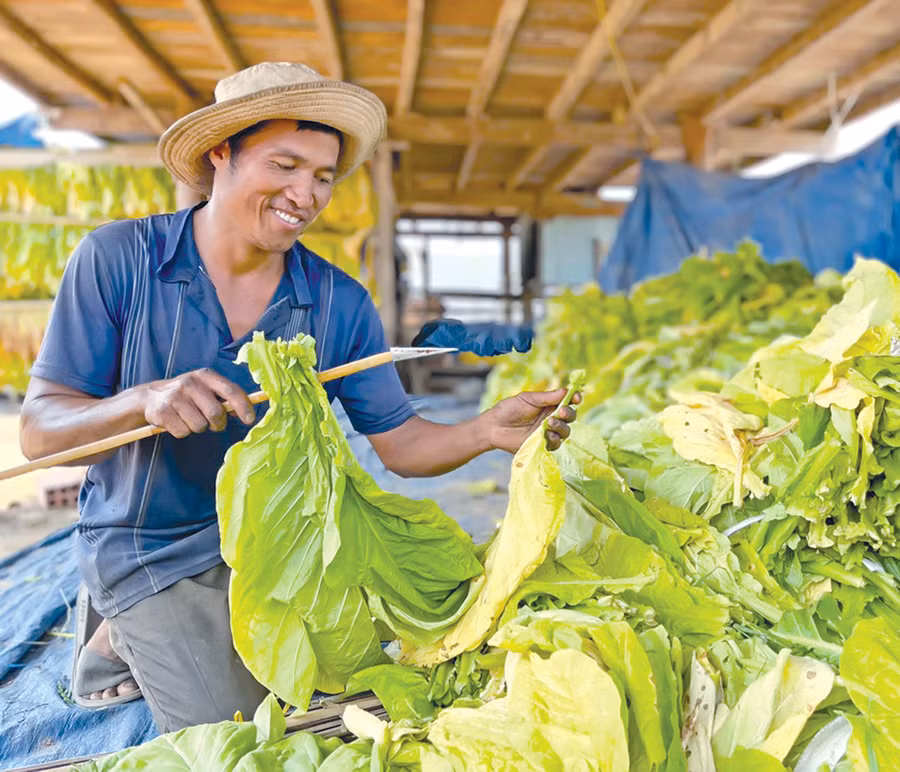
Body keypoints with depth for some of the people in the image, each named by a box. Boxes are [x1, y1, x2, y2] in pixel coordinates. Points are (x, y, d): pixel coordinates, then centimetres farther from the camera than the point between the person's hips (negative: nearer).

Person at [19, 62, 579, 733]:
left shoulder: (341, 304, -7)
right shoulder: (118, 258, -14)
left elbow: (397, 442, -7)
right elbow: (39, 431, -14)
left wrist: (486, 431, -26)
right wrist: (146, 400, -34)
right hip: (154, 554, -4)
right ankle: (127, 639, 15)